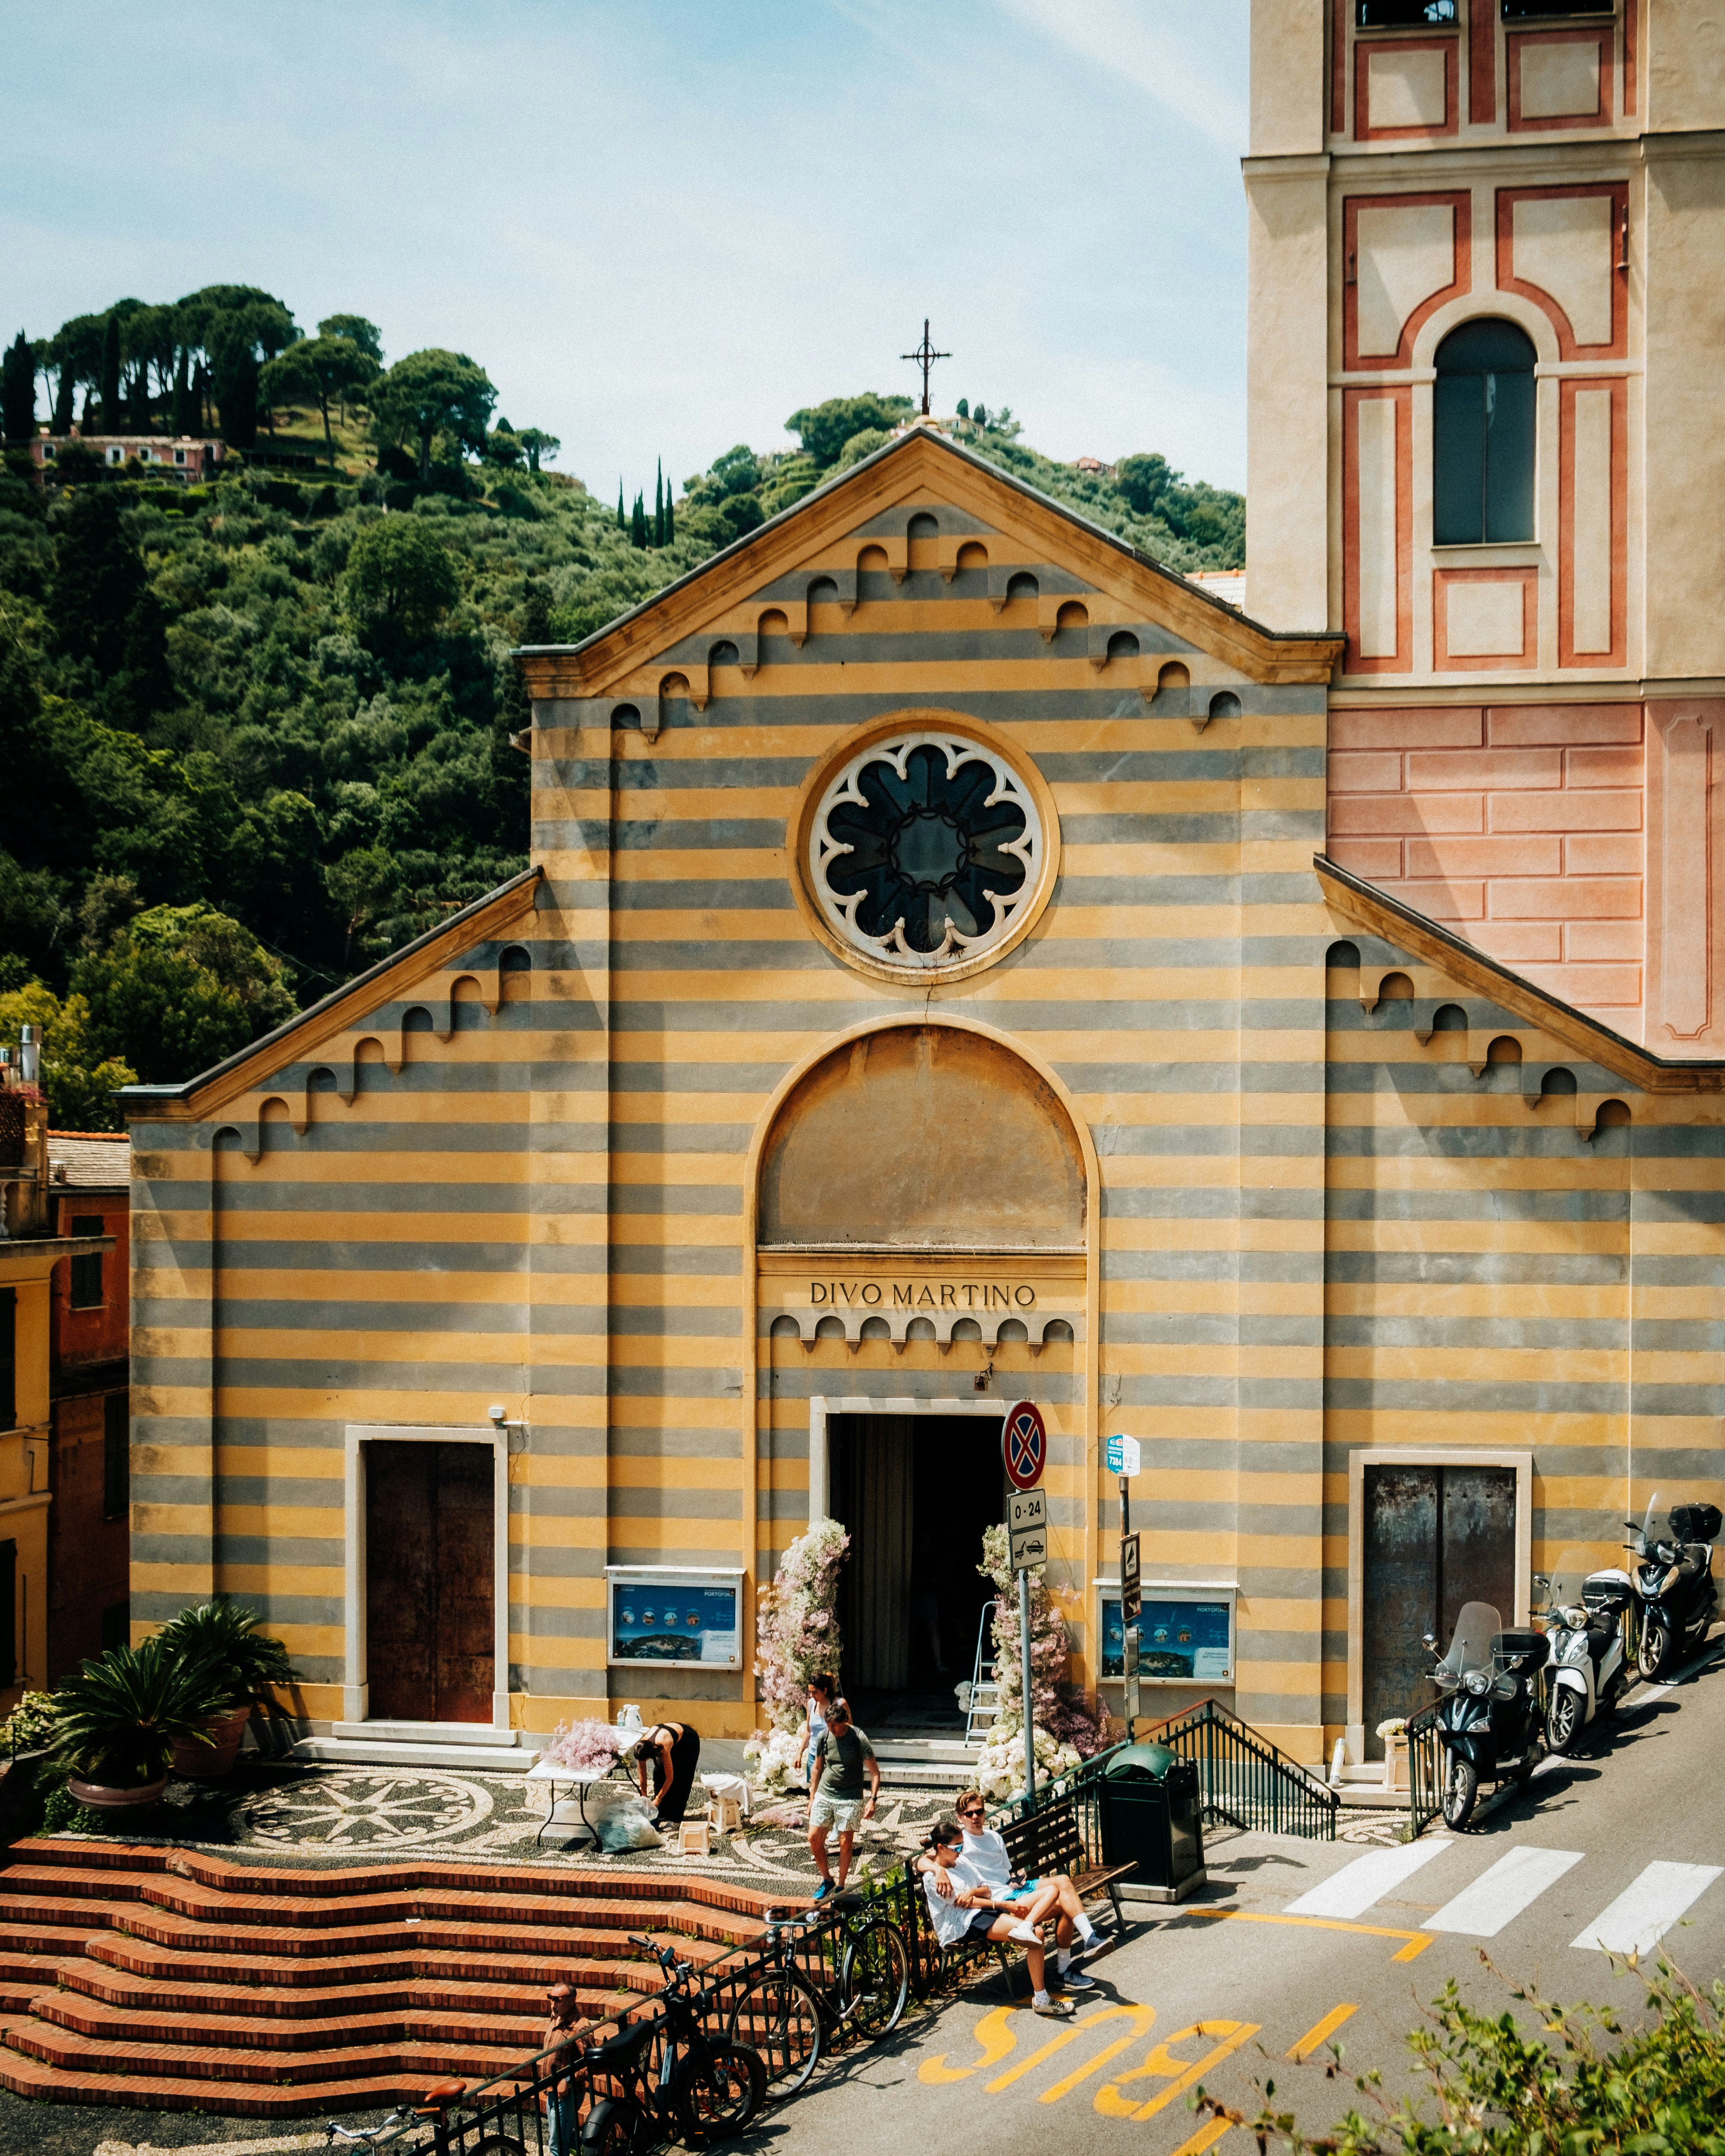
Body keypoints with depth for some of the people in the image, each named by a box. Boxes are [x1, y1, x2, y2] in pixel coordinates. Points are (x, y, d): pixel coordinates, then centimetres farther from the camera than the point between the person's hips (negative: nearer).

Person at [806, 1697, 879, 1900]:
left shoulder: (858, 1739, -13)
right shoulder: (824, 1737, 0)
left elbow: (875, 1773, -8)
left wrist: (872, 1800, -16)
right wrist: (812, 1798, 14)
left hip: (849, 1799, -4)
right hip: (824, 1796, 4)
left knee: (846, 1843, -2)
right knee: (814, 1838, -2)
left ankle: (841, 1887, 14)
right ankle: (826, 1880, 18)